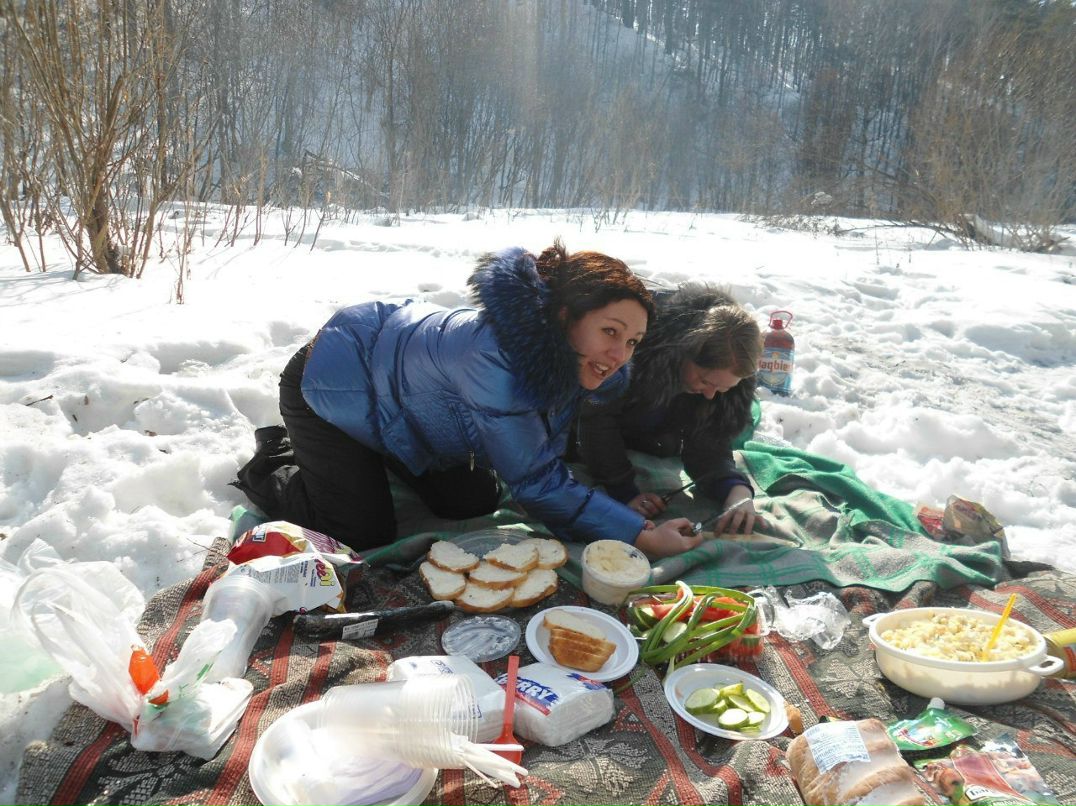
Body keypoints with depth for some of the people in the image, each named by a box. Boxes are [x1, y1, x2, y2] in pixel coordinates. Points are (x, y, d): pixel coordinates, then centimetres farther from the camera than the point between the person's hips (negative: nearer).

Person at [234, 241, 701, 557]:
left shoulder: (570, 359, -17)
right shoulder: (495, 360, -43)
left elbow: (543, 460, -6)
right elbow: (536, 483, -36)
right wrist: (640, 535, -32)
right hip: (330, 384, -7)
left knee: (476, 502, 12)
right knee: (366, 537, -7)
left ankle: (378, 456, 31)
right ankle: (271, 466, 17)